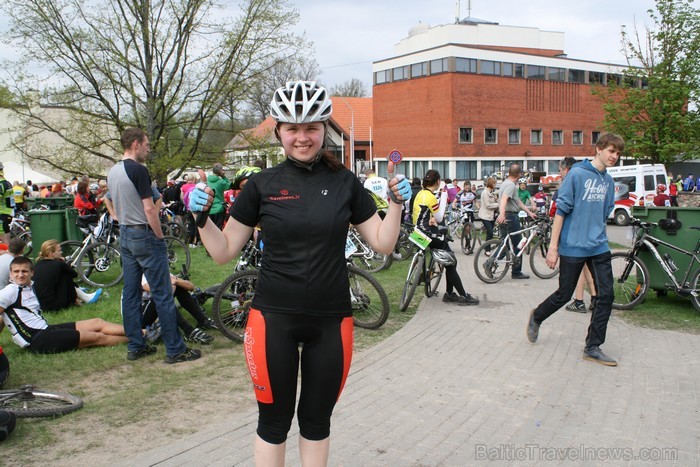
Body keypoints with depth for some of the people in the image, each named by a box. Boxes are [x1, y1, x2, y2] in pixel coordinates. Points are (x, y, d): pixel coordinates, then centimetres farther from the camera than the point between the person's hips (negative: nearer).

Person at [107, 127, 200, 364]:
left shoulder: (112, 172, 11)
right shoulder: (138, 169, -16)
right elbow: (149, 209, -19)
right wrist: (160, 237, -10)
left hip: (124, 236, 9)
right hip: (144, 236, -9)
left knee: (130, 294, 12)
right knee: (163, 295, -4)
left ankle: (135, 346, 19)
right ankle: (175, 349, 0)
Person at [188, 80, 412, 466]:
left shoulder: (345, 182, 1)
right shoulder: (262, 185, -2)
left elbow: (383, 243, 4)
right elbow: (224, 252, 1)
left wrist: (396, 203, -10)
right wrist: (200, 216, -14)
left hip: (331, 319, 1)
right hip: (274, 317, -1)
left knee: (317, 420, 16)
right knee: (274, 421, 11)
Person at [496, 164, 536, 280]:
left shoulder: (505, 183, 18)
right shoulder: (511, 185, -14)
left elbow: (518, 201, 23)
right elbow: (504, 199, -31)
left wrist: (529, 212, 25)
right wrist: (502, 213, -46)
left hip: (504, 217, 9)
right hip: (511, 216, -9)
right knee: (517, 245, 1)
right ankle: (516, 272, 7)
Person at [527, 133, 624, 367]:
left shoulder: (608, 181, 9)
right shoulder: (577, 174, -11)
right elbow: (561, 210, -12)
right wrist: (553, 246, -13)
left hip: (599, 248, 6)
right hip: (573, 247, -6)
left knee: (606, 296, -1)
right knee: (564, 295, 5)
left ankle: (593, 347, 10)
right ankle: (536, 317, 34)